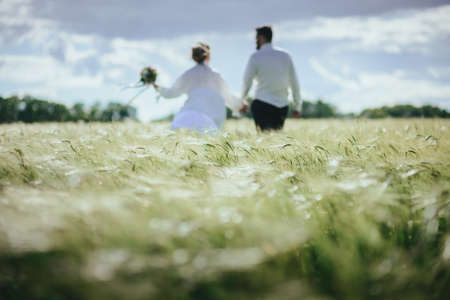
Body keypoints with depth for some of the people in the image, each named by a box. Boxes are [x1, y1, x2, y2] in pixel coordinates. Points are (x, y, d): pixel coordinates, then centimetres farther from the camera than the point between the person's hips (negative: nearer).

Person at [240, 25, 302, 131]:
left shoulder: (255, 57, -3)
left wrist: (242, 100, 20)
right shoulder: (285, 56, 10)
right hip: (282, 106, 4)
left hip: (262, 104, -4)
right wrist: (297, 106, 17)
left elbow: (247, 82, 2)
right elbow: (294, 82, 10)